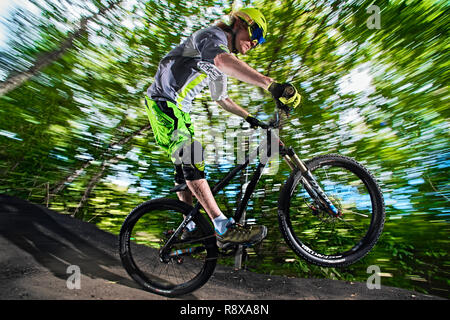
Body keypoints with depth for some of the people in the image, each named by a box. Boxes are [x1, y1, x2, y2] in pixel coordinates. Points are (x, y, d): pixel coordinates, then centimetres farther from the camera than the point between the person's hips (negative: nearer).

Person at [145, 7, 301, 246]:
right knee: (190, 161, -22)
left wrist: (248, 117, 22)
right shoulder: (213, 35, -10)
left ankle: (190, 228, 14)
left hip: (179, 109, 10)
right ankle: (224, 228, -25)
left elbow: (221, 99, 28)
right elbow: (223, 60, -36)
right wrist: (271, 84, -49)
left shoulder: (219, 68, 18)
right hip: (163, 102, -10)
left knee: (185, 168, 6)